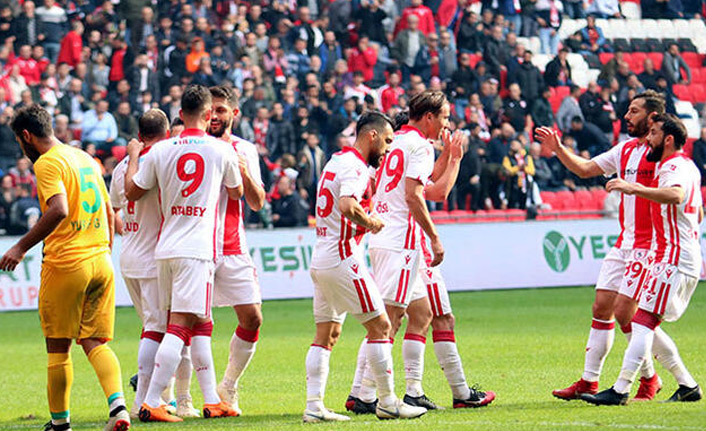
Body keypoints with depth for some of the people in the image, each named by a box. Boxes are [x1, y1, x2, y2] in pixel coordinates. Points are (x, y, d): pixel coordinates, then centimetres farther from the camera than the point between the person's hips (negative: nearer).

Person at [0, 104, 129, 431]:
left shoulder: (47, 163, -9)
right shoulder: (86, 159, 16)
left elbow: (58, 210, -24)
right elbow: (109, 212, 20)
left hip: (65, 264, -7)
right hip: (100, 263, 7)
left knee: (58, 347, 5)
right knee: (95, 342, 5)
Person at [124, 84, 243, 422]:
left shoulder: (159, 151, 3)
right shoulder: (222, 150, -2)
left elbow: (132, 192, 12)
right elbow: (236, 192, 15)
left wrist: (133, 156, 27)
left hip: (165, 248, 5)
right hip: (196, 249, -5)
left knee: (201, 324, 15)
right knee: (180, 325, -9)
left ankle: (211, 400, 18)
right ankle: (151, 403, -18)